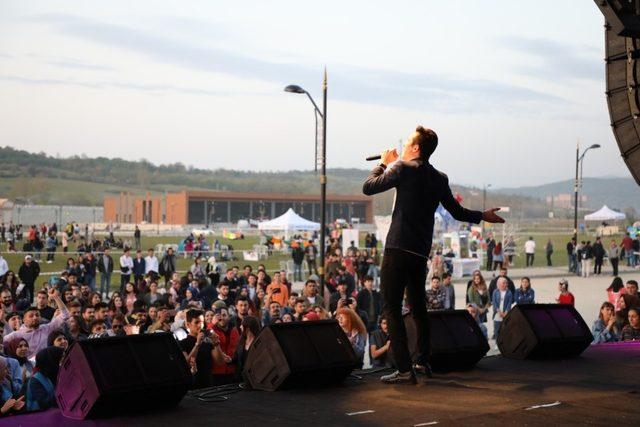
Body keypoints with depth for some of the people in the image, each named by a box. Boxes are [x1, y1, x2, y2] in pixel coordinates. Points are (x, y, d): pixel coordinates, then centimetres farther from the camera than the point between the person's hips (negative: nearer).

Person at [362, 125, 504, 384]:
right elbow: (457, 212, 20)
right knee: (418, 306, 21)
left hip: (398, 250, -7)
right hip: (422, 252, 7)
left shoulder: (403, 168, -7)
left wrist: (384, 163, 12)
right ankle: (424, 361, 30)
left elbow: (368, 187, -4)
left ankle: (404, 370, -12)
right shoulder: (439, 179, 11)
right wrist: (482, 216, 38)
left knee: (392, 308, -5)